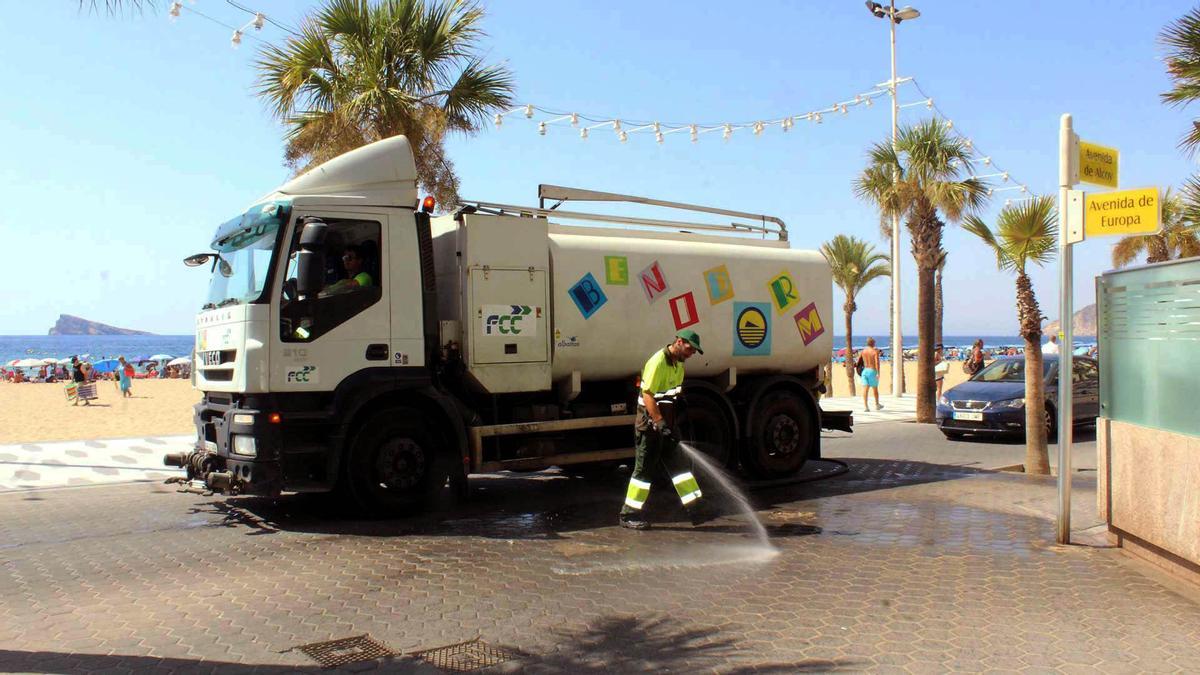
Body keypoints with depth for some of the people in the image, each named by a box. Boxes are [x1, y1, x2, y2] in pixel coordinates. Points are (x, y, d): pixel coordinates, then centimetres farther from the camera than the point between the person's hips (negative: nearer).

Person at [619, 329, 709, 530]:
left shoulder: (678, 364, 11)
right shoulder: (658, 362, -18)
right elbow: (647, 396, -23)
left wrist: (672, 425, 16)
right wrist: (660, 424, -26)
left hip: (666, 425, 9)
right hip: (650, 425, -9)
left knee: (678, 465, 8)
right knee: (644, 469, -2)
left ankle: (694, 509, 12)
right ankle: (629, 515, 8)